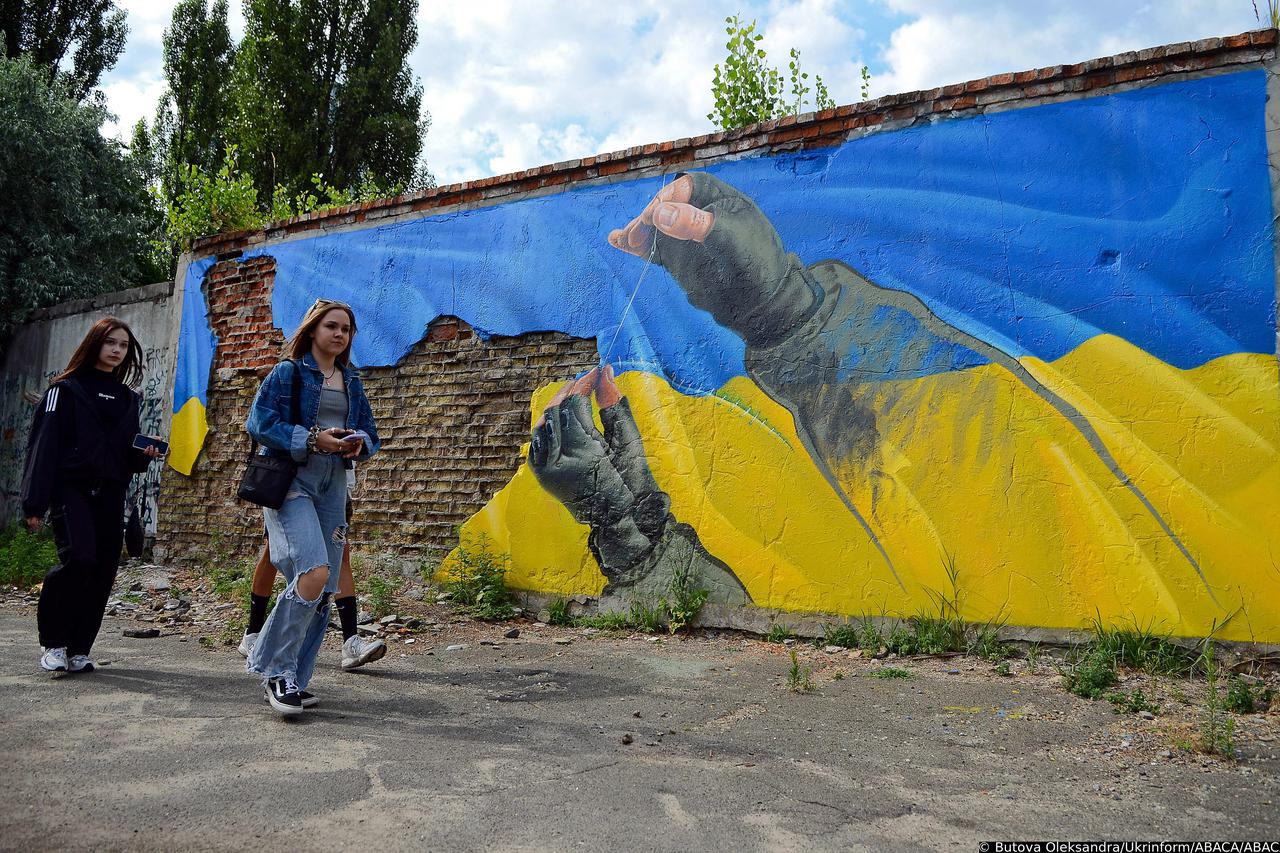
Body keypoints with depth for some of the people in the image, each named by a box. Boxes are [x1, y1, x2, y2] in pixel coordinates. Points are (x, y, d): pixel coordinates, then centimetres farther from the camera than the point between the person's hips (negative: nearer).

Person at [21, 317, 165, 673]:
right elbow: (44, 444, -4)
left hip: (110, 496, 5)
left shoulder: (127, 398, 19)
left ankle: (78, 649, 9)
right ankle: (53, 642, -4)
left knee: (103, 571, -1)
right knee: (78, 557, -21)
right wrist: (35, 502, -11)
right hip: (72, 487, -5)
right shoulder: (66, 389, 3)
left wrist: (145, 454, -2)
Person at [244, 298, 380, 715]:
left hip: (333, 486, 6)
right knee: (313, 573, -23)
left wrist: (359, 443, -6)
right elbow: (259, 422, -9)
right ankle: (276, 668, -6)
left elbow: (370, 432, 17)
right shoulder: (287, 372, 0)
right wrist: (311, 440, -18)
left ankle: (291, 680, 16)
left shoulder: (352, 381, 16)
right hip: (290, 481, -6)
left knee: (323, 590, 3)